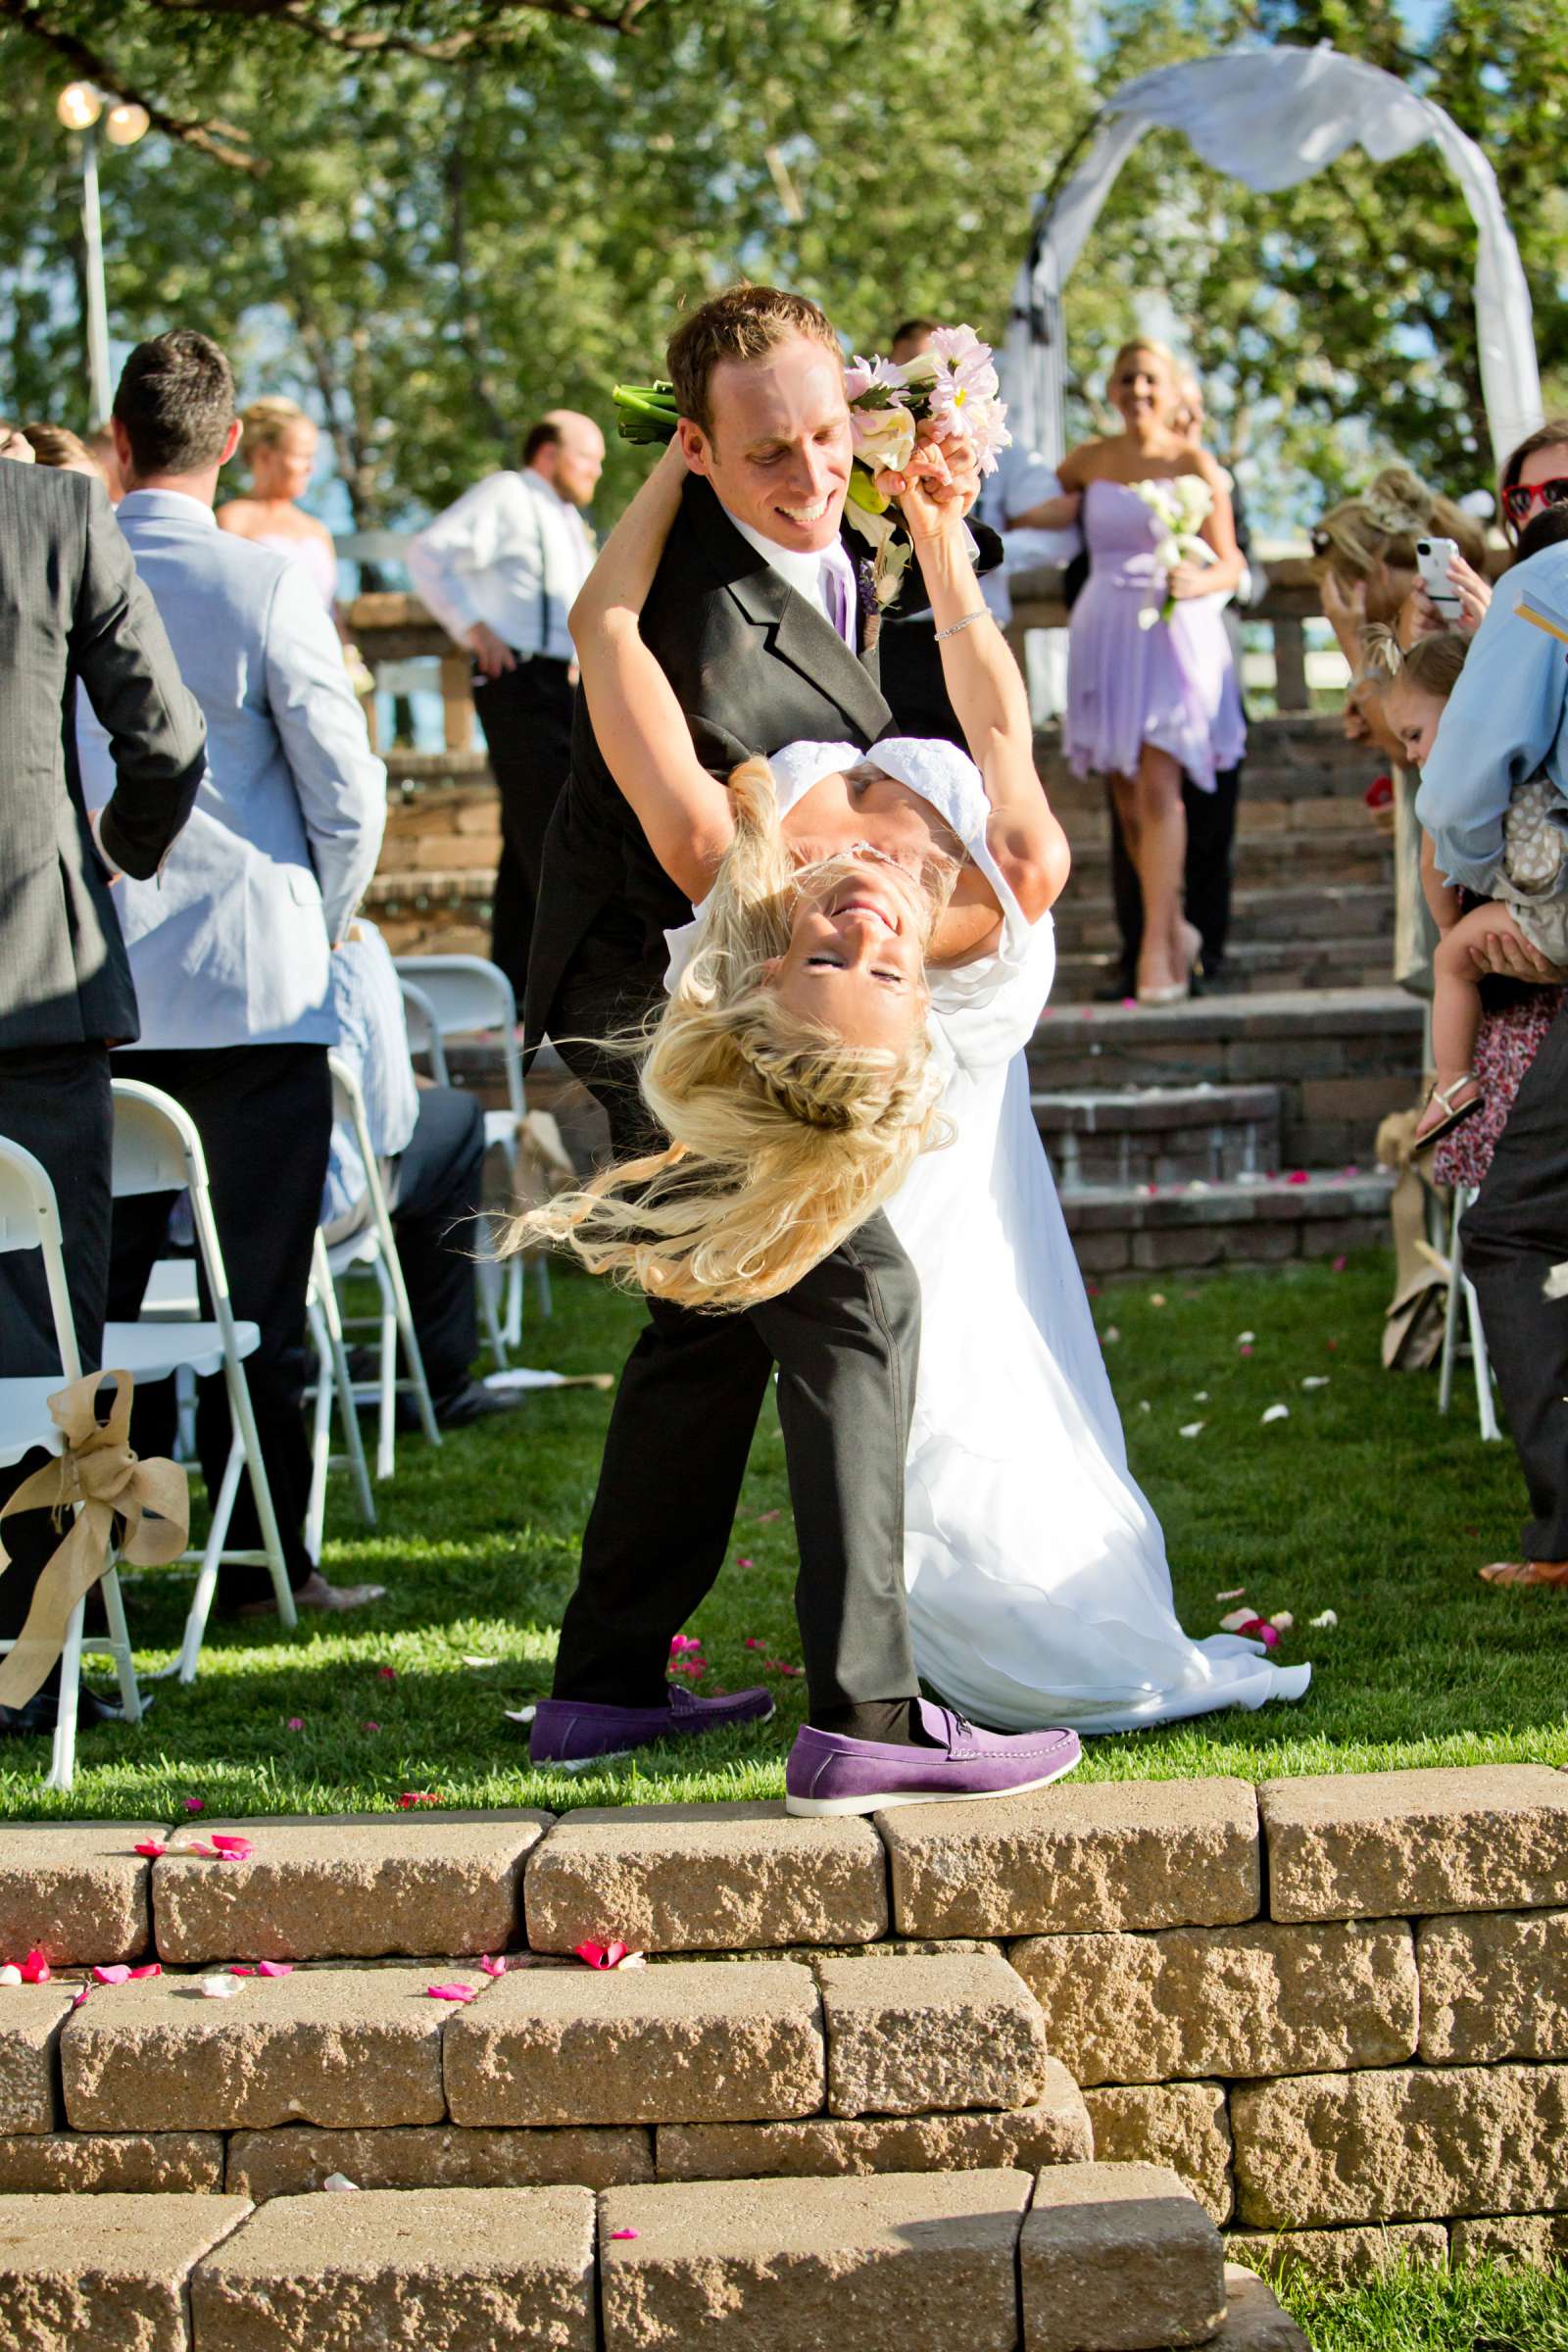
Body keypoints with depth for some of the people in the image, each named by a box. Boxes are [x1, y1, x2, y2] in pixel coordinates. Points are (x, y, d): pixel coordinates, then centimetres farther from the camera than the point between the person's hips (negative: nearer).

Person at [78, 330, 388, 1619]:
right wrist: (320, 926, 10)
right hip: (253, 984, -3)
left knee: (91, 1288, 10)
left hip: (93, 991, 3)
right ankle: (265, 1555, 9)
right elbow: (349, 795, -8)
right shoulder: (265, 583, -10)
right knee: (259, 1289, 4)